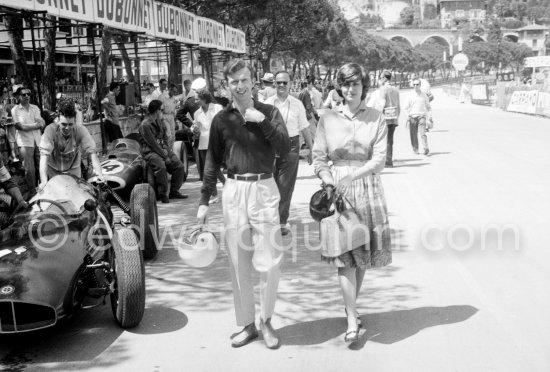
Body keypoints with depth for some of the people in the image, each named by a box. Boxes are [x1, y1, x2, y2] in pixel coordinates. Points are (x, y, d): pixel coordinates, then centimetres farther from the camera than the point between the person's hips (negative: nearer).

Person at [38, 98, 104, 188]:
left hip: (73, 171, 1)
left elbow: (92, 152, -27)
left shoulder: (80, 130, -23)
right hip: (53, 171, -1)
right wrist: (44, 181, -46)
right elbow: (44, 155, -35)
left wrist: (99, 174, -42)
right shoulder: (50, 130, -27)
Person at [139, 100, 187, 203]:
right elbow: (153, 144, -16)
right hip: (150, 151, -8)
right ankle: (163, 195, -22)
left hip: (163, 150, 8)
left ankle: (174, 191, 6)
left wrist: (165, 149, -4)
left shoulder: (159, 121, 14)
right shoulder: (145, 125, -13)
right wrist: (165, 157, -16)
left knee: (179, 166, -5)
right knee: (161, 167, -33)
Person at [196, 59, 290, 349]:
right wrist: (204, 200, 7)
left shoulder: (269, 112, 4)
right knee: (238, 264, 7)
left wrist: (263, 122, -15)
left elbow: (285, 149, -7)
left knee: (270, 262, -1)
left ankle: (266, 320, 19)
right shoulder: (222, 119, 7)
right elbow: (212, 161, 10)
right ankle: (247, 325, 20)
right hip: (233, 191, 2)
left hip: (264, 189, -1)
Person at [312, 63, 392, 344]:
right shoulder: (328, 119, 3)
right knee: (345, 256, -6)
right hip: (336, 190, -1)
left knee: (363, 253, 8)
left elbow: (379, 159, -5)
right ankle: (352, 322, -4)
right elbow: (318, 157, 3)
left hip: (367, 187, 1)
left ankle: (352, 306, 29)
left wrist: (352, 176, -17)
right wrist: (328, 181, -14)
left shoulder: (376, 119, 2)